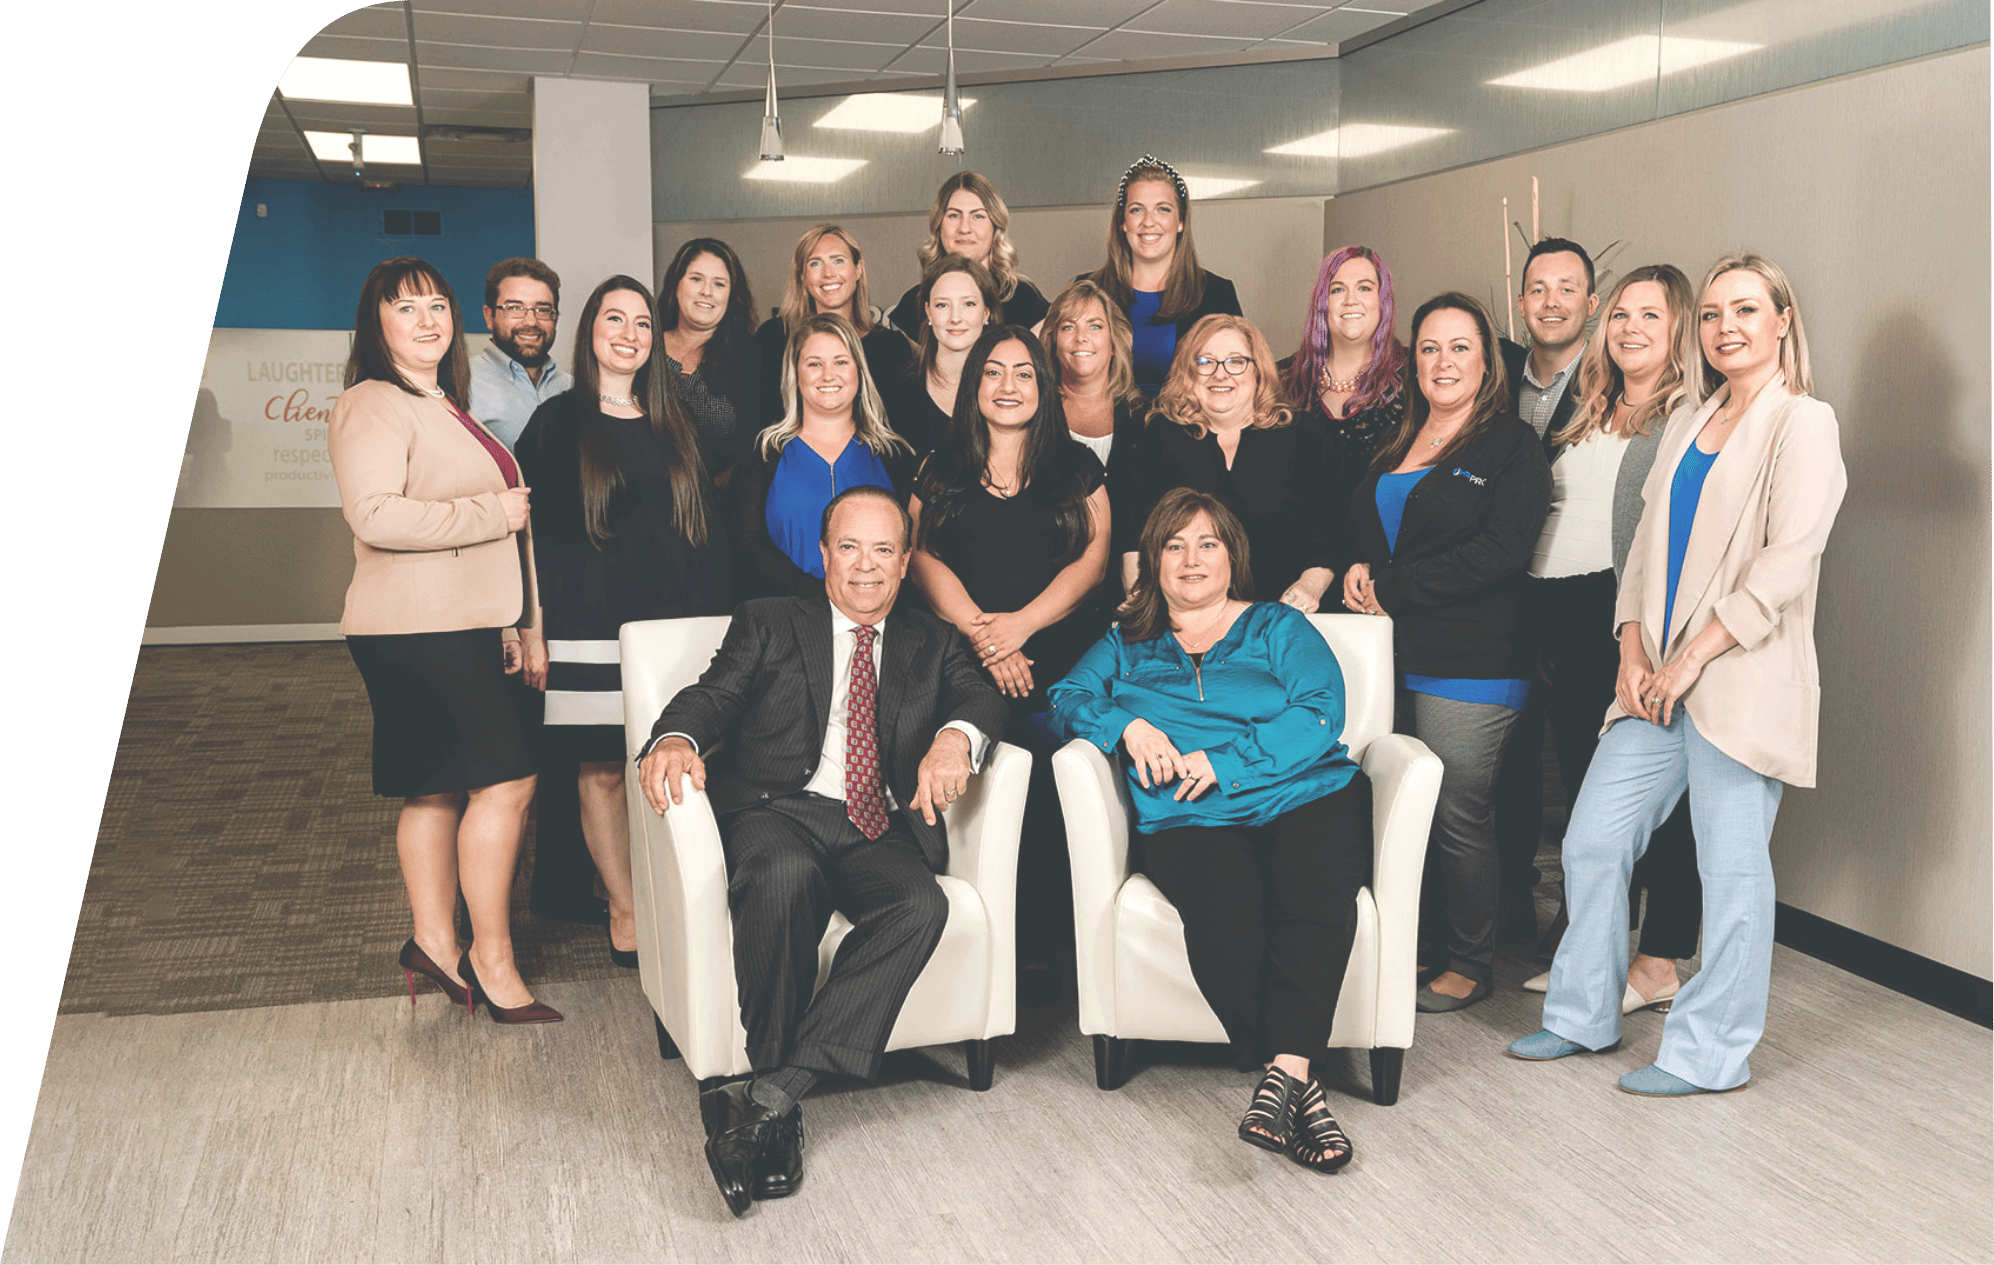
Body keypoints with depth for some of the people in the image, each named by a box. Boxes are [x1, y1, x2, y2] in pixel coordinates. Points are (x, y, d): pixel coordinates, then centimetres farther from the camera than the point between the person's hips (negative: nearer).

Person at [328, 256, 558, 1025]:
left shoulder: (444, 407, 22)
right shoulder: (373, 406, -10)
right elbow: (374, 515, -24)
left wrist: (507, 628, 23)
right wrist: (494, 512, -16)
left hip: (462, 627, 10)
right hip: (417, 631, -10)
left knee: (439, 788, 11)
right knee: (505, 779, -11)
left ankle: (435, 942, 18)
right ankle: (491, 958, -3)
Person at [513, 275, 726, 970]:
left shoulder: (671, 427, 15)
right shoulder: (558, 422, 2)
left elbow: (700, 530, 17)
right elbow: (532, 533, -1)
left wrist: (710, 619, 11)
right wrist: (533, 630, -7)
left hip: (672, 620, 3)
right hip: (590, 623, -3)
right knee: (603, 768, -1)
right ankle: (625, 912, 10)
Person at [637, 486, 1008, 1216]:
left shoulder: (932, 644, 23)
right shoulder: (768, 624, 18)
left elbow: (980, 697, 4)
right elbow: (712, 696, 4)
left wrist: (956, 735, -21)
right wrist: (676, 739, -21)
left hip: (881, 831, 2)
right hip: (778, 812, -2)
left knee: (921, 906, -31)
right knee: (784, 875, -38)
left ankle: (767, 1099, -31)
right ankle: (779, 1099, -25)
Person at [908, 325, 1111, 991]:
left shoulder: (1076, 467, 15)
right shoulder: (940, 470, 16)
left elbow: (1093, 558, 6)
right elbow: (925, 558, 6)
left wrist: (1019, 624, -7)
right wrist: (980, 635, -9)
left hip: (1061, 659, 0)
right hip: (966, 662, 0)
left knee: (1046, 802, -15)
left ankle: (1040, 949, -6)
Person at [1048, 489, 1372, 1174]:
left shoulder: (1279, 628, 20)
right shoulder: (1128, 647, 28)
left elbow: (1319, 715, 4)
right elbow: (1068, 700, 15)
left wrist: (1224, 764, -8)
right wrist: (1125, 722, -6)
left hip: (1306, 795, 0)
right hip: (1188, 821, 0)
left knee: (1317, 888, -36)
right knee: (1223, 907, -35)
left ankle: (1284, 1070, -40)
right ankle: (1301, 1085, -32)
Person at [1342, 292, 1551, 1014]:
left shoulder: (1512, 447, -2)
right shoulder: (1393, 447, 18)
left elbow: (1499, 550, -14)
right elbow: (1359, 527, 27)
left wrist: (1390, 588, -13)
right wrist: (1359, 569, 2)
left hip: (1469, 665, -6)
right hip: (1392, 658, 6)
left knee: (1457, 817, -1)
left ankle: (1470, 963, 15)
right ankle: (1424, 948, 24)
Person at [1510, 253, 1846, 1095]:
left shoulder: (1803, 425, -4)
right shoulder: (1687, 425, 18)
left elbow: (1785, 565, -13)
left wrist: (1690, 659, -15)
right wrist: (1633, 654, 2)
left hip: (1739, 680, -7)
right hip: (1658, 682, 7)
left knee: (1731, 867, 0)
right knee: (1591, 843, 8)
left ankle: (1710, 1055, 11)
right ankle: (1584, 1016, 23)